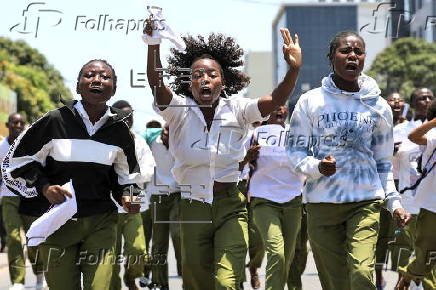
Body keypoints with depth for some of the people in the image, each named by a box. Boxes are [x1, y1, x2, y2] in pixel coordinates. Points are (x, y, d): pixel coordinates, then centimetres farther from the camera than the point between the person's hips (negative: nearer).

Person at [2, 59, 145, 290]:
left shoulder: (119, 131, 4)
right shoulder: (54, 122, -6)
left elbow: (127, 176, 21)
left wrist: (126, 197, 1)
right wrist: (43, 187, -11)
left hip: (101, 223, 2)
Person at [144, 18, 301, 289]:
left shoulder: (237, 110, -3)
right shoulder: (179, 110, -4)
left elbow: (275, 100, -18)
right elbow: (156, 84, -22)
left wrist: (294, 69, -35)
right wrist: (153, 46, -40)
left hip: (230, 208, -1)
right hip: (193, 209, 1)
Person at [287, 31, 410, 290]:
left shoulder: (379, 107, 7)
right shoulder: (311, 101, 2)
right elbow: (296, 151, 4)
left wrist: (395, 203, 6)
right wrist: (316, 167, -17)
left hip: (366, 202, 0)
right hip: (322, 202, 0)